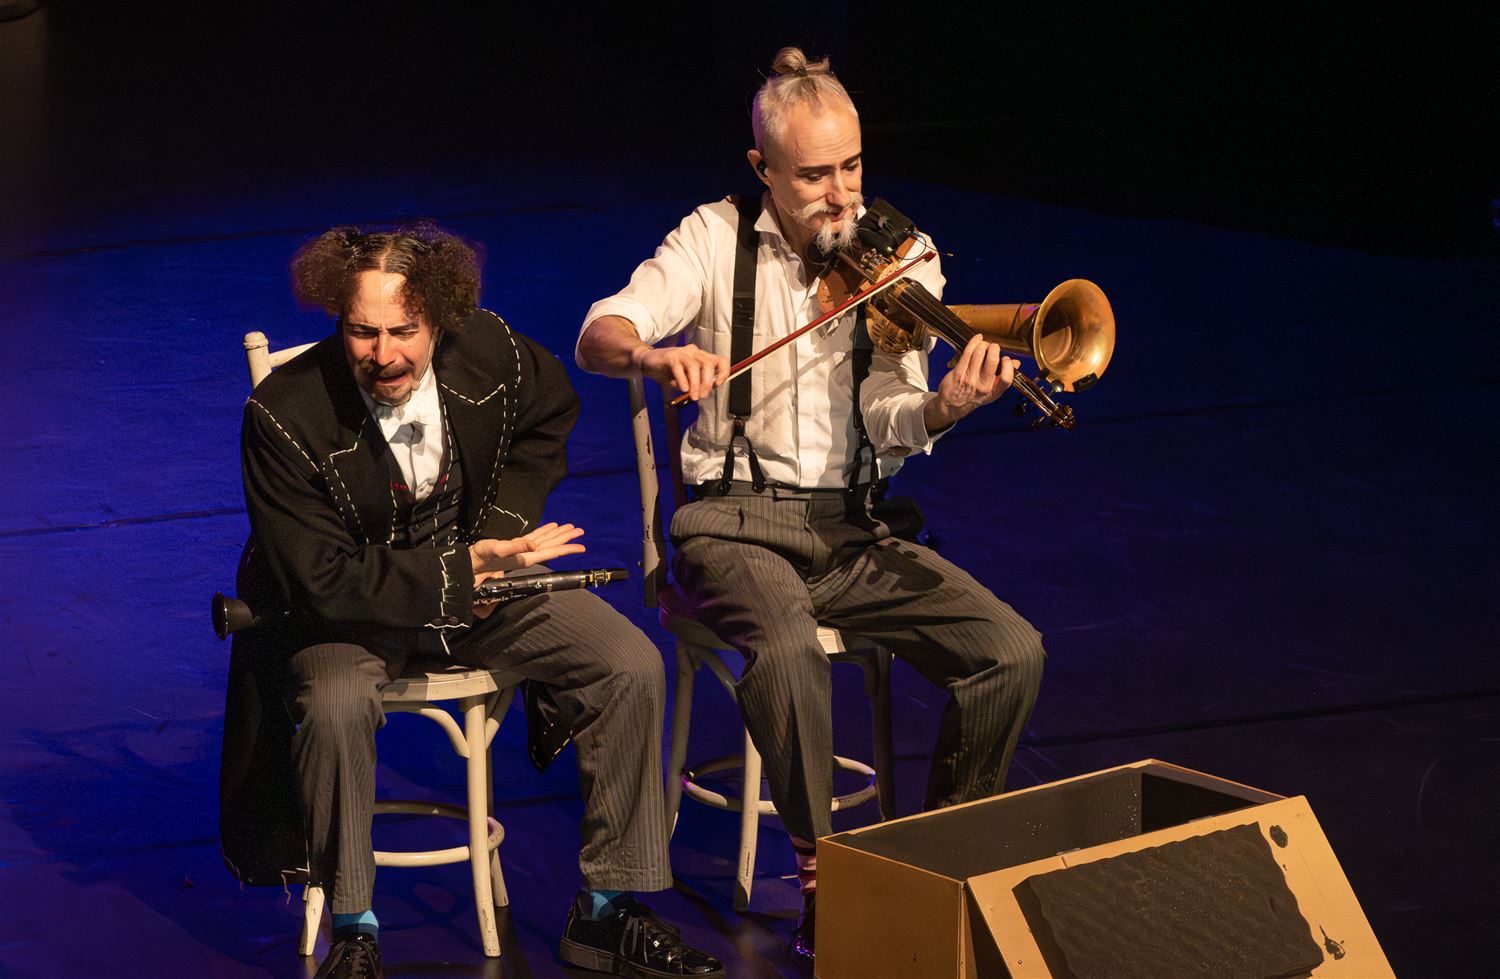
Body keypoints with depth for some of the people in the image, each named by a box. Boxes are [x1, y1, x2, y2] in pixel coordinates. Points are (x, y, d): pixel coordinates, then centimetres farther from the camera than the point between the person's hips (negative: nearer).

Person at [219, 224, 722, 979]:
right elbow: (325, 582, -25)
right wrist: (466, 568, -29)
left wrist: (504, 529, -2)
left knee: (632, 666, -13)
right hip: (351, 605, -4)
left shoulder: (491, 352, -15)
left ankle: (608, 910, -1)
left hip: (477, 569, 4)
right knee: (336, 706, -36)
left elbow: (551, 412, 11)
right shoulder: (283, 416, -27)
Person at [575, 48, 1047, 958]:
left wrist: (944, 407, -32)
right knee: (788, 650, -36)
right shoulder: (718, 237, -2)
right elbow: (597, 337, -14)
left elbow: (890, 428, -8)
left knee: (1013, 651, -18)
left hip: (854, 525, 3)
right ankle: (822, 868, -17)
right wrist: (651, 355, -38)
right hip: (740, 518, -3)